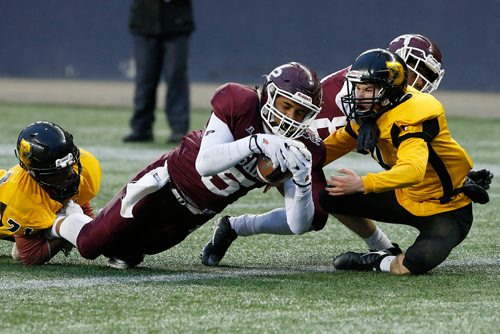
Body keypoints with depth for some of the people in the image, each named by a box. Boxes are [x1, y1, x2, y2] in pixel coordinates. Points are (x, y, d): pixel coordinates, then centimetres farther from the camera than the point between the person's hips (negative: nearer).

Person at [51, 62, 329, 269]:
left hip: (195, 216, 4)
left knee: (124, 258, 9)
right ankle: (60, 225, 38)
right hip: (169, 181, -4)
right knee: (90, 244, 3)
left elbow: (298, 225, -19)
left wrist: (303, 184, -38)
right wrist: (256, 143, -48)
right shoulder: (241, 103, -25)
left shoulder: (302, 151, -16)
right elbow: (204, 163, -35)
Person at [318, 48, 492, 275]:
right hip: (406, 198, 9)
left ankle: (379, 262, 0)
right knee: (331, 198, 2)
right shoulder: (370, 112, -5)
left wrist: (363, 184, -59)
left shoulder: (411, 117, -31)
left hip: (447, 211, -9)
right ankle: (386, 250, 13)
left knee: (411, 266, -34)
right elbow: (338, 143, 14)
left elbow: (413, 170, -48)